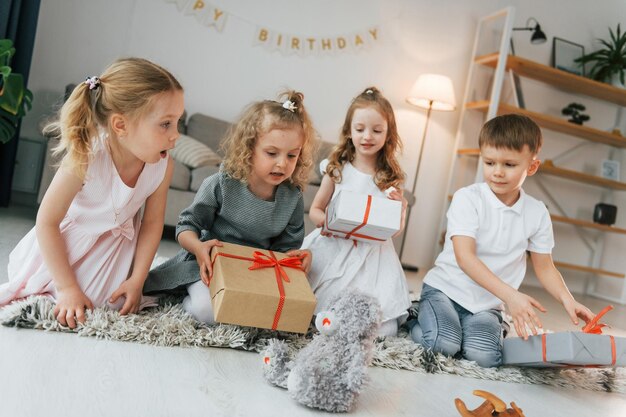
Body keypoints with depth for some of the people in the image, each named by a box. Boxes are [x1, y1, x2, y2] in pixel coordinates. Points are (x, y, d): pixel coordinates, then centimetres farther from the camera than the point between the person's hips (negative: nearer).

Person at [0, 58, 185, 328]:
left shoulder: (162, 166, -24)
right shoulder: (86, 159, -34)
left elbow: (152, 223, -10)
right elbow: (47, 222, -24)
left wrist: (137, 280, -13)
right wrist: (67, 288, -23)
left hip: (116, 243, 2)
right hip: (66, 241, -2)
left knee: (110, 304, -7)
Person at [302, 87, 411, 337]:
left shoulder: (391, 178, 6)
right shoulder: (337, 169, 4)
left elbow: (395, 229, 9)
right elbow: (315, 210, 9)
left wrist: (400, 207, -12)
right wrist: (327, 221, -14)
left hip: (373, 254, 1)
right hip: (333, 248, 0)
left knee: (383, 329, -15)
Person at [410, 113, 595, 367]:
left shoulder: (537, 212, 1)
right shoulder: (467, 198, -13)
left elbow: (544, 267, 9)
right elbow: (465, 257, -22)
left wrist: (567, 300, -10)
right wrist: (510, 295, -32)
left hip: (487, 305, 3)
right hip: (445, 289, -3)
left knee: (485, 356, -21)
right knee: (444, 344, -26)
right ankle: (423, 318, 5)